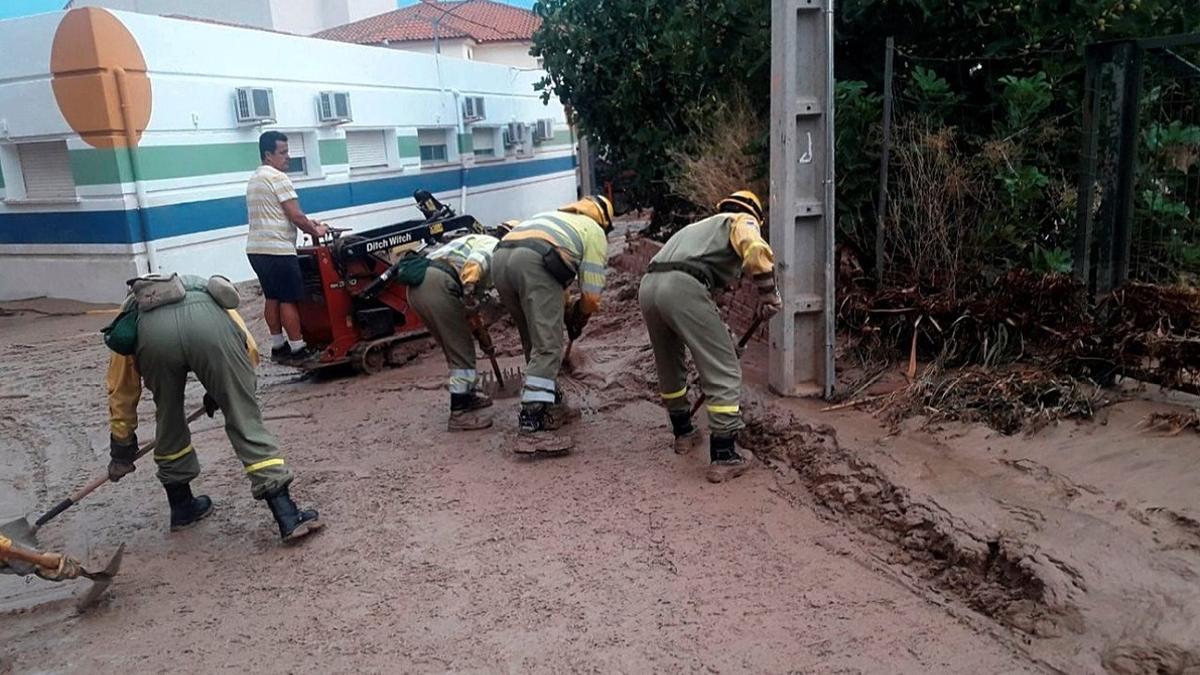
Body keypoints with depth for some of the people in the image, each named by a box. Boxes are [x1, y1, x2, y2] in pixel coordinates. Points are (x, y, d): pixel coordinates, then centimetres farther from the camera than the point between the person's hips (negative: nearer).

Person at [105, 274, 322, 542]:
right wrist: (220, 393, 45)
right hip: (207, 322, -1)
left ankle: (182, 506, 41)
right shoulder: (210, 292, 45)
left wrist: (121, 448, 53)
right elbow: (249, 350, 30)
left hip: (152, 331, 1)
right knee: (246, 422, 7)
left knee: (168, 420, 27)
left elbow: (121, 391, 44)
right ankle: (287, 516, 4)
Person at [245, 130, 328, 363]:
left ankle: (278, 346, 18)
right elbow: (295, 215, -14)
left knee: (272, 298, 13)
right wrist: (315, 230, 1)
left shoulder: (254, 180, 20)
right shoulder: (278, 177, -11)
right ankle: (298, 348, -2)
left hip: (257, 248, 10)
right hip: (278, 249, -10)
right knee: (289, 300, -5)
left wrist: (306, 223, 20)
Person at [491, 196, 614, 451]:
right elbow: (592, 298, 11)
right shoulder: (595, 233, 22)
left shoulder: (555, 216, 39)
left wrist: (564, 312, 36)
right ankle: (532, 419, -12)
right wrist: (577, 316, 30)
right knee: (548, 348, -3)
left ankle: (550, 402, 29)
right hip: (534, 262, -7)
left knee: (534, 342, 20)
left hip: (500, 257, 7)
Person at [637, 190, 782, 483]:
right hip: (683, 288, -8)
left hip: (648, 286, 8)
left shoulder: (699, 227, 40)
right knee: (725, 373, 2)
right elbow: (756, 250, -10)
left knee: (669, 367, 28)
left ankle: (683, 433, 43)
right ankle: (723, 458, 3)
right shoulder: (741, 221, 18)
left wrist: (719, 338, 47)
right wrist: (768, 294, -2)